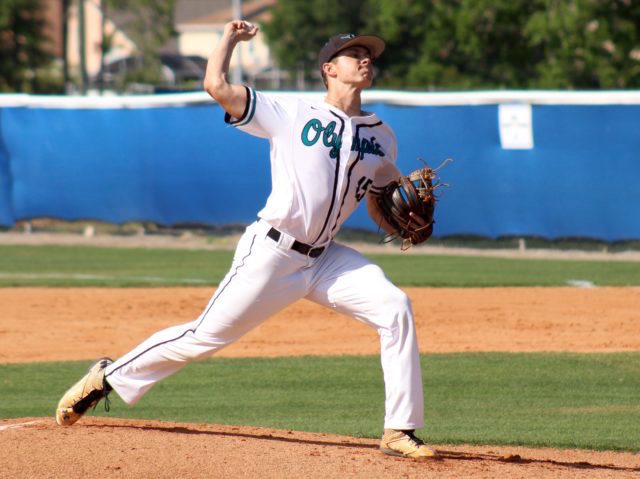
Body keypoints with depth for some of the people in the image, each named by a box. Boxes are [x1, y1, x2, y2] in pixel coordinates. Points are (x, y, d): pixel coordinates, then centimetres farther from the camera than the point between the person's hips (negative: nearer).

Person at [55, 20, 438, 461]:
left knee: (395, 308, -15)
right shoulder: (290, 114, -3)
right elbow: (217, 86, -10)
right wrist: (231, 38, 5)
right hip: (270, 254, -4)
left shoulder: (381, 137, 11)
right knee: (207, 335, -2)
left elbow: (382, 211, 18)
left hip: (324, 259, 5)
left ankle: (399, 432, -11)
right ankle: (109, 377, 19)